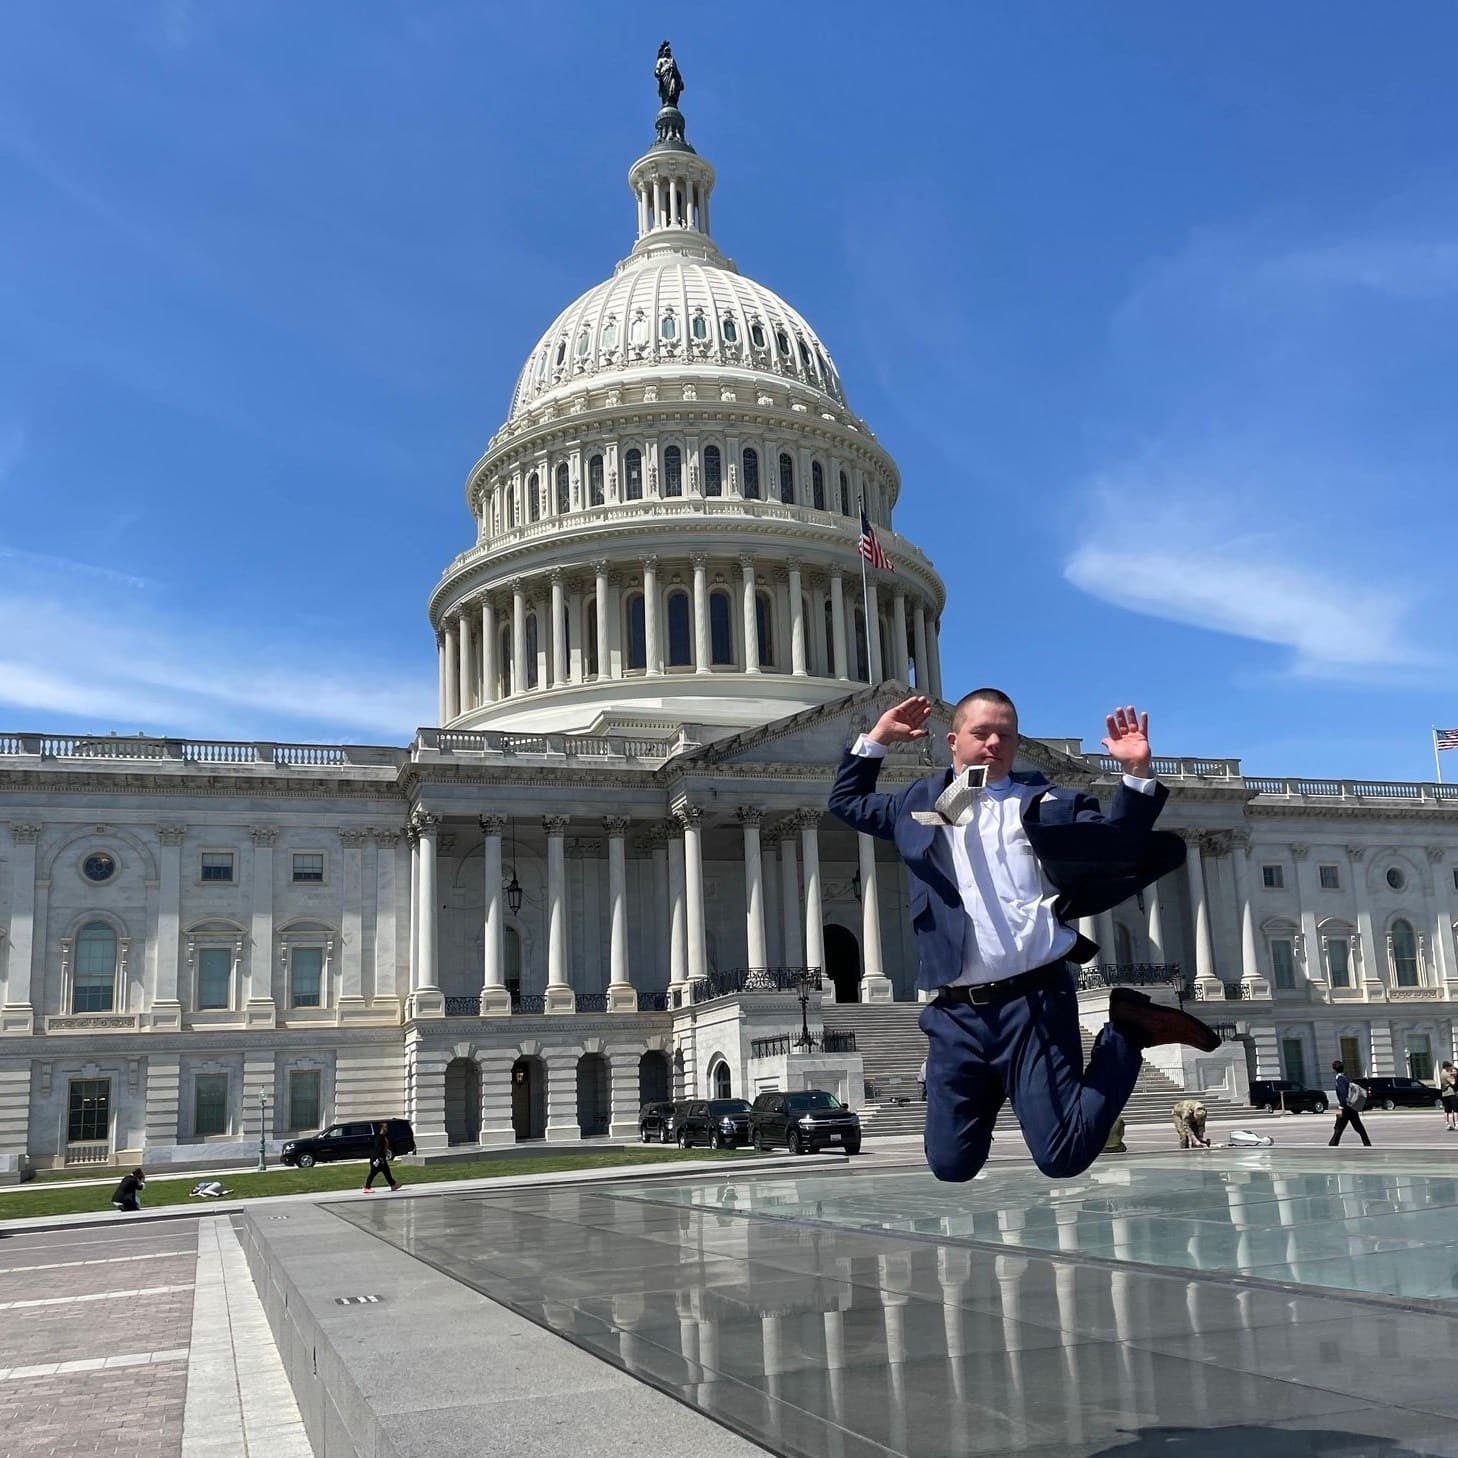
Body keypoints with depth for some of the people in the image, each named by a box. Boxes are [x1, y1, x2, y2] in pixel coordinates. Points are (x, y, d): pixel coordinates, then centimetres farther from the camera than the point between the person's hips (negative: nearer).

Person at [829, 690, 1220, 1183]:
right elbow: (846, 800, 29)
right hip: (955, 1011, 3)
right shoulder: (922, 803, 16)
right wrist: (877, 738, 19)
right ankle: (988, 1094, 33)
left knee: (1064, 1157, -7)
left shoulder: (1044, 802, 9)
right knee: (951, 1165, 4)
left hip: (1034, 1001, -3)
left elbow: (1118, 846, 3)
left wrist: (1138, 774, -9)